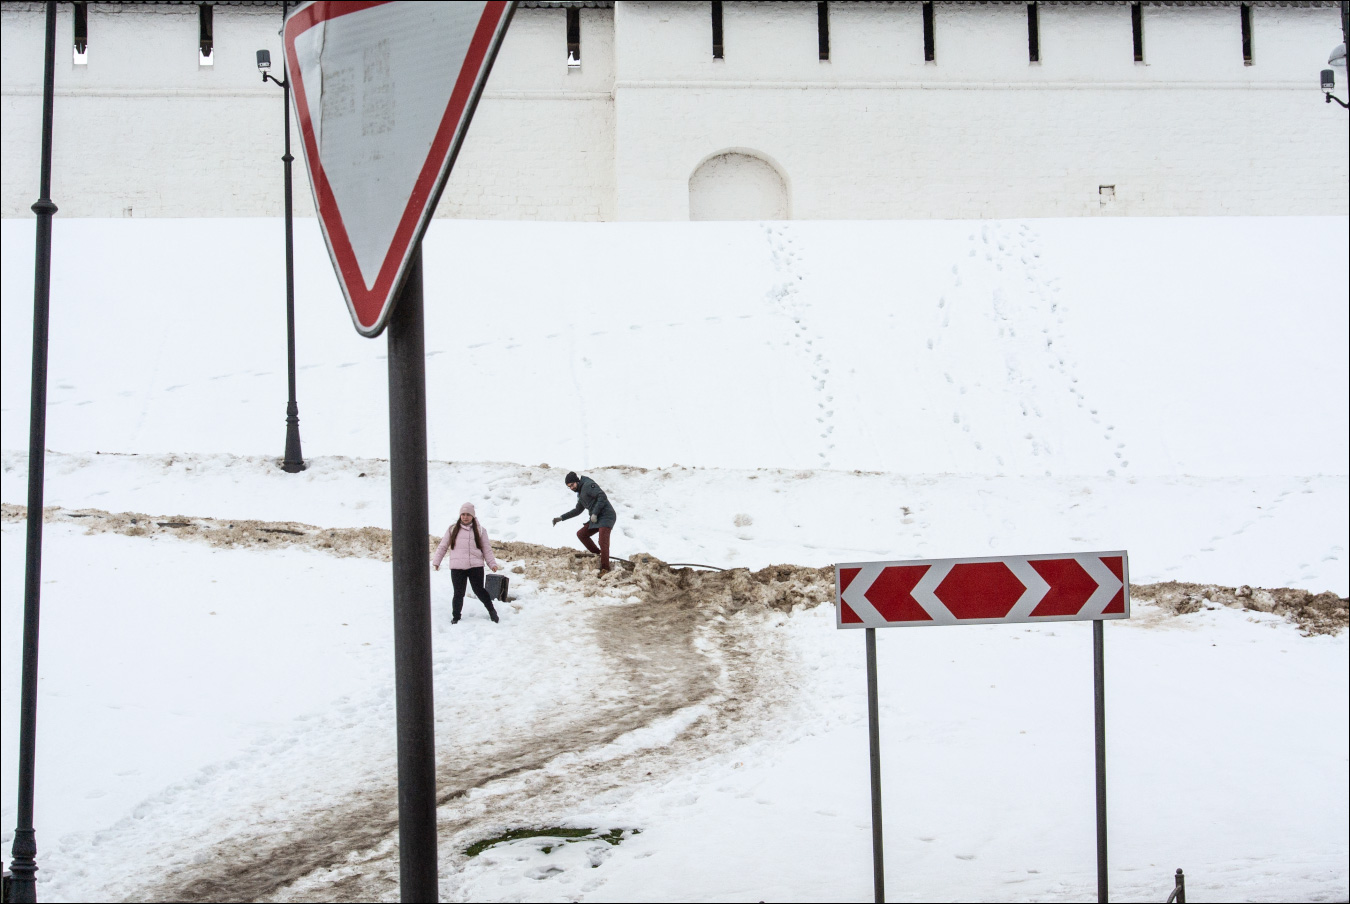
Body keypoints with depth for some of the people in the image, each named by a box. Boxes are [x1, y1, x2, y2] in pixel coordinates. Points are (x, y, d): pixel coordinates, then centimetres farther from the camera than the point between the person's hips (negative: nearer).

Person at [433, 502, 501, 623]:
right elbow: (443, 546, 13)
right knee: (458, 593, 3)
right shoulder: (453, 529, 8)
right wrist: (436, 561, 9)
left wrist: (492, 563, -2)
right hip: (457, 567, 1)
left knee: (479, 590, 2)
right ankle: (456, 616, 18)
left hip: (475, 566, -1)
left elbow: (487, 549, 7)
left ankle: (491, 610, 22)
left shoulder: (480, 530, 7)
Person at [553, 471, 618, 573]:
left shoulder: (588, 485, -8)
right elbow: (577, 510, 34)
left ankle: (605, 569, -22)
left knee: (603, 541, -19)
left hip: (606, 516, -10)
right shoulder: (581, 493, 21)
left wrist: (594, 513, -22)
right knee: (581, 534, 8)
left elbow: (602, 496, -19)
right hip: (596, 519, 10)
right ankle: (598, 555, 9)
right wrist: (561, 518, 30)